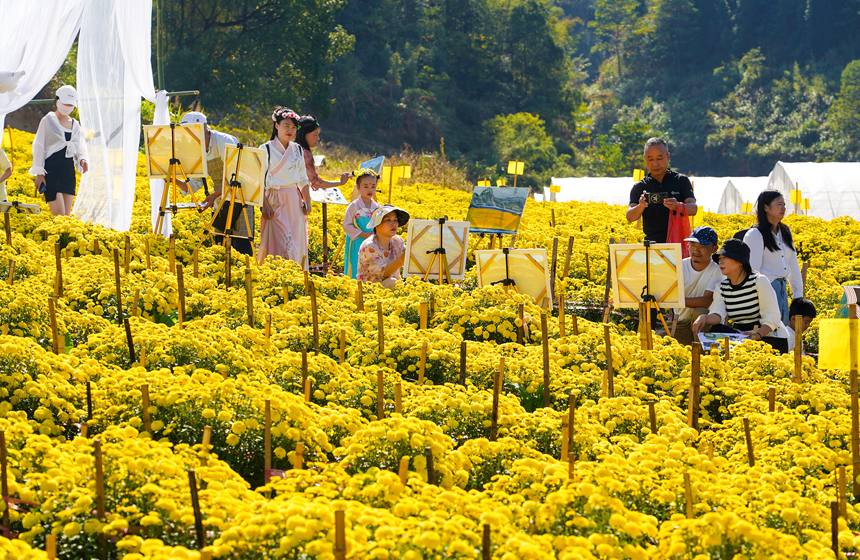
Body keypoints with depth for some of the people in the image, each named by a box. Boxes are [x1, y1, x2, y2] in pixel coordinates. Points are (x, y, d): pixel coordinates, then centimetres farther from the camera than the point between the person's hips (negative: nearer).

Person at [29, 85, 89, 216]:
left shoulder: (75, 124, 15)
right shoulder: (47, 121, 1)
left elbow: (80, 149, 19)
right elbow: (39, 147, 0)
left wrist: (82, 160, -6)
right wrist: (39, 173, -7)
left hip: (69, 171, 5)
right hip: (51, 170, -5)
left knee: (67, 215, 3)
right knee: (59, 216, -16)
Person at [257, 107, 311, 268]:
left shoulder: (297, 150, 12)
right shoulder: (267, 149, -3)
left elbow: (303, 179, 17)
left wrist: (307, 202, 7)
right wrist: (265, 205, -14)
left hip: (295, 201, 5)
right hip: (275, 200, -5)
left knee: (296, 242, 2)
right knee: (278, 242, -12)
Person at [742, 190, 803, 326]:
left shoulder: (785, 232, 15)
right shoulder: (755, 235, -8)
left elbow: (793, 265, 21)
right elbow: (753, 270, -11)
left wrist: (798, 293, 18)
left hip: (782, 289, 8)